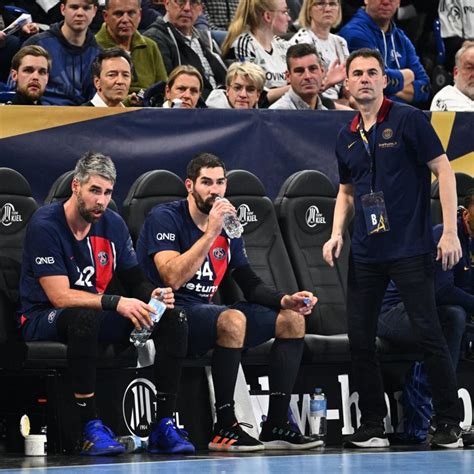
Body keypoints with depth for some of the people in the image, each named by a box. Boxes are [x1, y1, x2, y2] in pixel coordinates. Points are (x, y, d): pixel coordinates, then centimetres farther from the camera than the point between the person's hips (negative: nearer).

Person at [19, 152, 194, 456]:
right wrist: (116, 303, -31)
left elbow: (134, 279, 12)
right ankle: (91, 428, -36)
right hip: (44, 318, -7)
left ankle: (164, 425, -14)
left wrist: (152, 295, -12)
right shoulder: (45, 225, -16)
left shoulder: (113, 224, 5)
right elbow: (59, 296, -22)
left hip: (97, 313, 7)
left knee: (174, 318, -11)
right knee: (86, 317, -42)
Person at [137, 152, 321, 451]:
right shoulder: (165, 218, -8)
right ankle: (225, 427, -29)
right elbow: (173, 278, -23)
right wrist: (211, 233, -24)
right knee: (233, 319, -36)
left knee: (292, 320, 0)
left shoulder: (228, 228, 15)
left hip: (206, 312, 9)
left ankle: (276, 426, -5)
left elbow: (251, 285, 17)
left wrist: (286, 300, -2)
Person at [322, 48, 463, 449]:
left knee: (429, 334, -7)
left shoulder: (408, 119, -4)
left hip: (410, 248, -6)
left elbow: (443, 170, -6)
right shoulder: (346, 138, 13)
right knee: (360, 339, 3)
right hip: (365, 254, 6)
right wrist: (337, 233, 7)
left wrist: (450, 231, -13)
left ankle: (450, 424, 0)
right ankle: (372, 427, 12)